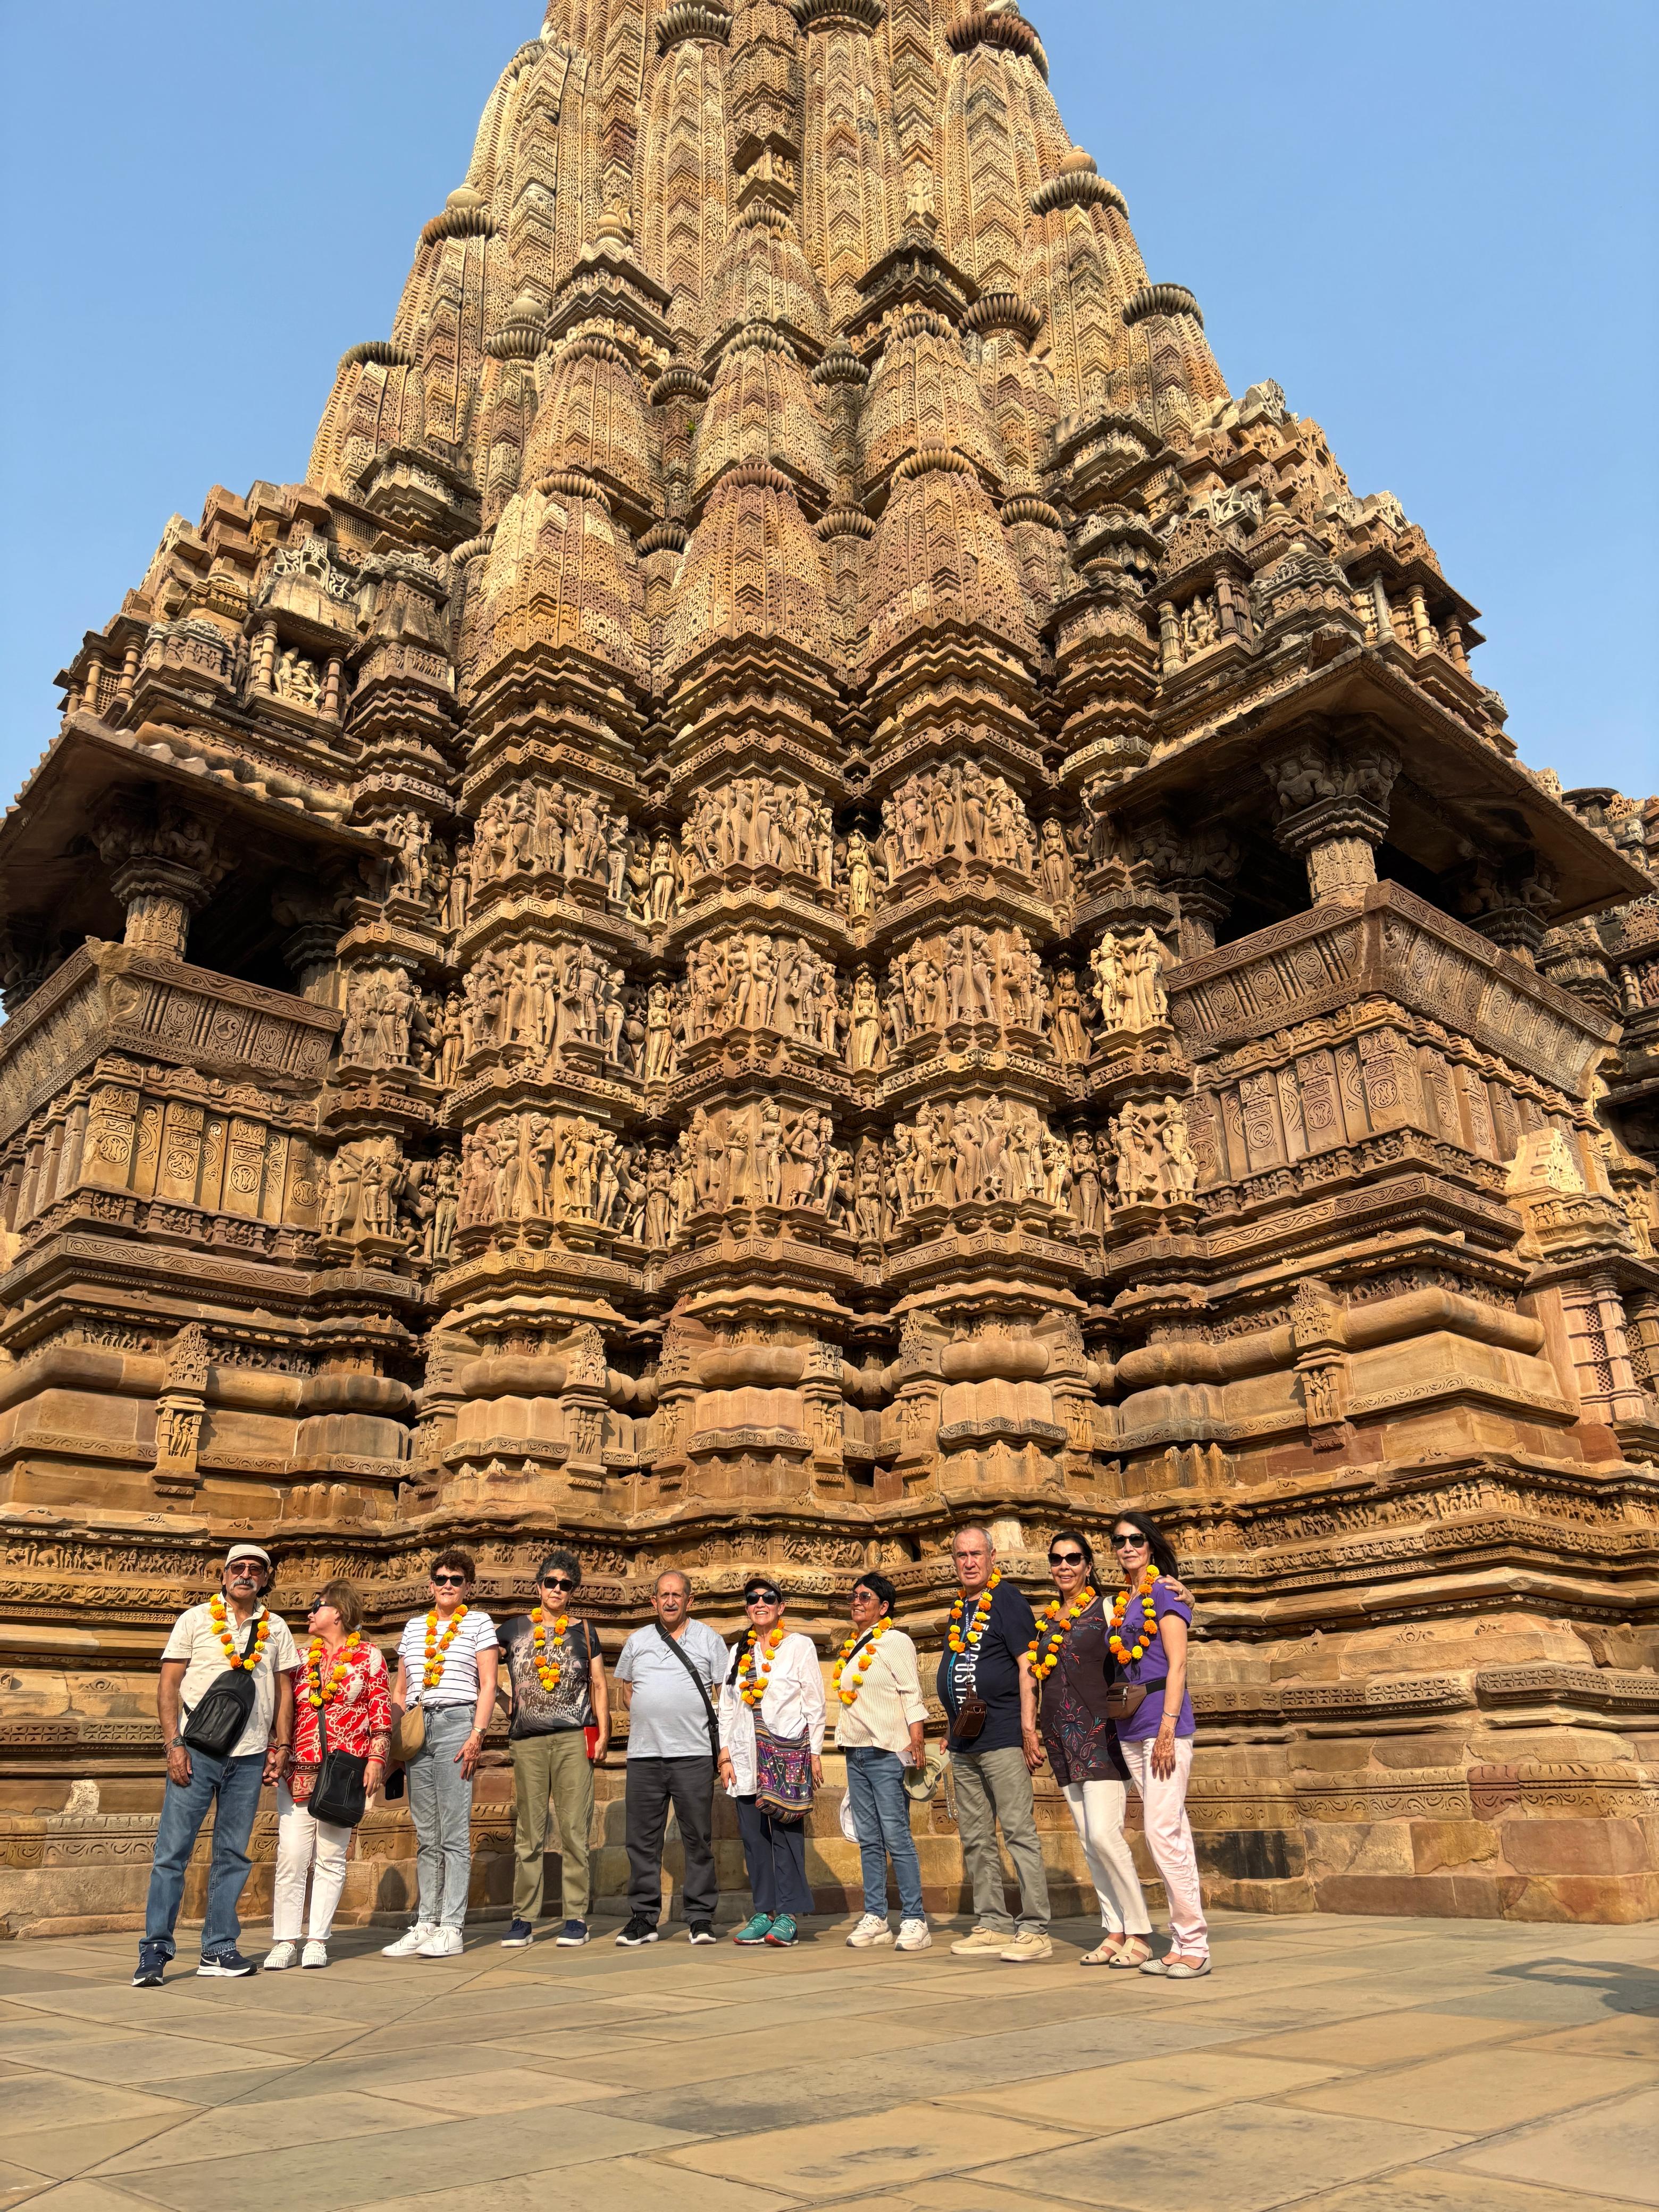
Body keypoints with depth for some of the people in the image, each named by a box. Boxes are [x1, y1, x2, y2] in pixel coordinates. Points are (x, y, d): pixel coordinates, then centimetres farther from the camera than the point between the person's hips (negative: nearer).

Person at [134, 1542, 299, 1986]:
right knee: (172, 1851, -3)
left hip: (250, 1757, 3)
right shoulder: (195, 1619, 4)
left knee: (232, 1855, 7)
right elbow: (168, 1685, 1)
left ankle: (218, 1949, 15)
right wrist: (174, 1743, -9)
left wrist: (282, 1745, 5)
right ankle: (155, 1951, 5)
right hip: (197, 1750, -3)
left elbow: (284, 1689, 14)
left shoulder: (276, 1629, 11)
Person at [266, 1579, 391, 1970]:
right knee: (291, 1857, -3)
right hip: (298, 1771, 3)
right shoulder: (301, 1658, 13)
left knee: (331, 1857, 3)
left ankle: (318, 1941, 10)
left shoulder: (368, 1657, 3)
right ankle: (286, 1941, 5)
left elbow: (381, 1713, 0)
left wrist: (376, 1759, -8)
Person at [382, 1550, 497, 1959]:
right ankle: (425, 1924, 13)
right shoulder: (414, 1626, 17)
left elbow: (488, 1685, -1)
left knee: (454, 1833, -5)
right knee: (425, 1836, 8)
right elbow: (400, 1690, 20)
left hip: (456, 1722, -5)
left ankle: (451, 1928, -2)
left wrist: (478, 1734, -11)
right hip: (416, 1727, 5)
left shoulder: (478, 1622, 5)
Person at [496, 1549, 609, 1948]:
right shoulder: (514, 1627, 10)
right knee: (528, 1832, 3)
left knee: (575, 1829, -2)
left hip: (574, 1739, 0)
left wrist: (603, 1733, 2)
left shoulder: (584, 1631, 10)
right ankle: (524, 1918, 10)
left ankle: (576, 1917, 5)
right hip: (527, 1740, 1)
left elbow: (598, 1685, 10)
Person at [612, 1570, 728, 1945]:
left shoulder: (708, 1639, 7)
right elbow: (626, 1688, 24)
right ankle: (643, 1917, 14)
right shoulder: (637, 1641, 15)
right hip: (644, 1754, 3)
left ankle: (700, 1918, 9)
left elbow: (724, 1694, 6)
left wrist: (725, 1744, -2)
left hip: (694, 1754, -2)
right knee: (642, 1839, 4)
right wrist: (645, 1717, 8)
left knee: (698, 1839, 0)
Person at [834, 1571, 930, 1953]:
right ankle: (875, 1919, 13)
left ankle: (914, 1920, -3)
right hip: (855, 1753, 7)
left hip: (887, 1752, -7)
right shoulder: (851, 1648, 16)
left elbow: (912, 1695, -8)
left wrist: (916, 1744, -16)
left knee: (896, 1837, -8)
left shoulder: (895, 1642, -4)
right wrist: (845, 1743, 13)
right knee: (869, 1840, 8)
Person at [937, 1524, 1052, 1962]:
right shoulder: (960, 1609, 17)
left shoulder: (1007, 1600, -6)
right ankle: (992, 1926, 19)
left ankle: (1035, 1930, -1)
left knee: (1019, 1832, -6)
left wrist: (1028, 1728, -18)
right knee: (975, 1839, 11)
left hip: (1001, 1736, -8)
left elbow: (1027, 1665, -12)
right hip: (965, 1742, 8)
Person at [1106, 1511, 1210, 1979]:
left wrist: (1167, 1728, -17)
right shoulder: (1121, 1602, 15)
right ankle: (1182, 1943, 14)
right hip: (1130, 1729, 7)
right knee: (1171, 1835, 10)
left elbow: (1177, 1665, -10)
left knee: (1162, 1833, -10)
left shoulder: (1165, 1592, -5)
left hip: (1163, 1721, -7)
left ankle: (1194, 1946, -3)